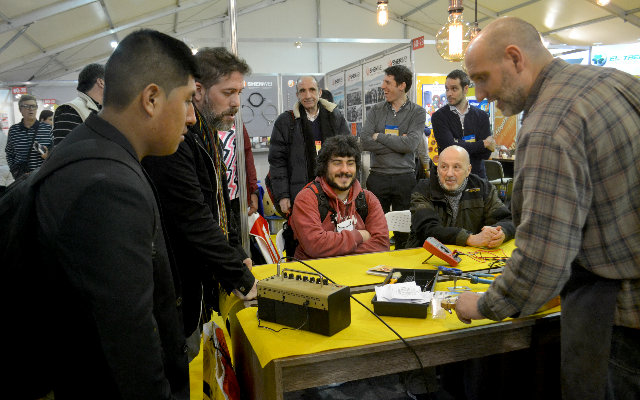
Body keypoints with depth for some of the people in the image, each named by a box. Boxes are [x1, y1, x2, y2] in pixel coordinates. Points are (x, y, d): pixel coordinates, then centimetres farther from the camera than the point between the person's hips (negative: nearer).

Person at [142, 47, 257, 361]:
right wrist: (242, 278, -19)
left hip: (199, 281, 9)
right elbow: (195, 222, -26)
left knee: (190, 353, 22)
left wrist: (237, 255, 9)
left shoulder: (207, 134, 8)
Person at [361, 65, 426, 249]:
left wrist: (380, 137, -6)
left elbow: (410, 144, -14)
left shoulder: (417, 112, 2)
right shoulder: (376, 110, 8)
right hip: (378, 178, 2)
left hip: (405, 178, -1)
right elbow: (365, 142, -5)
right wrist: (397, 142, -9)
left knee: (404, 233, 7)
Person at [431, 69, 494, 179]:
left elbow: (485, 154, 0)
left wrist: (460, 145, -10)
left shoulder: (482, 116, 7)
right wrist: (483, 144, -5)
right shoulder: (439, 116, 0)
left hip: (477, 174, 2)